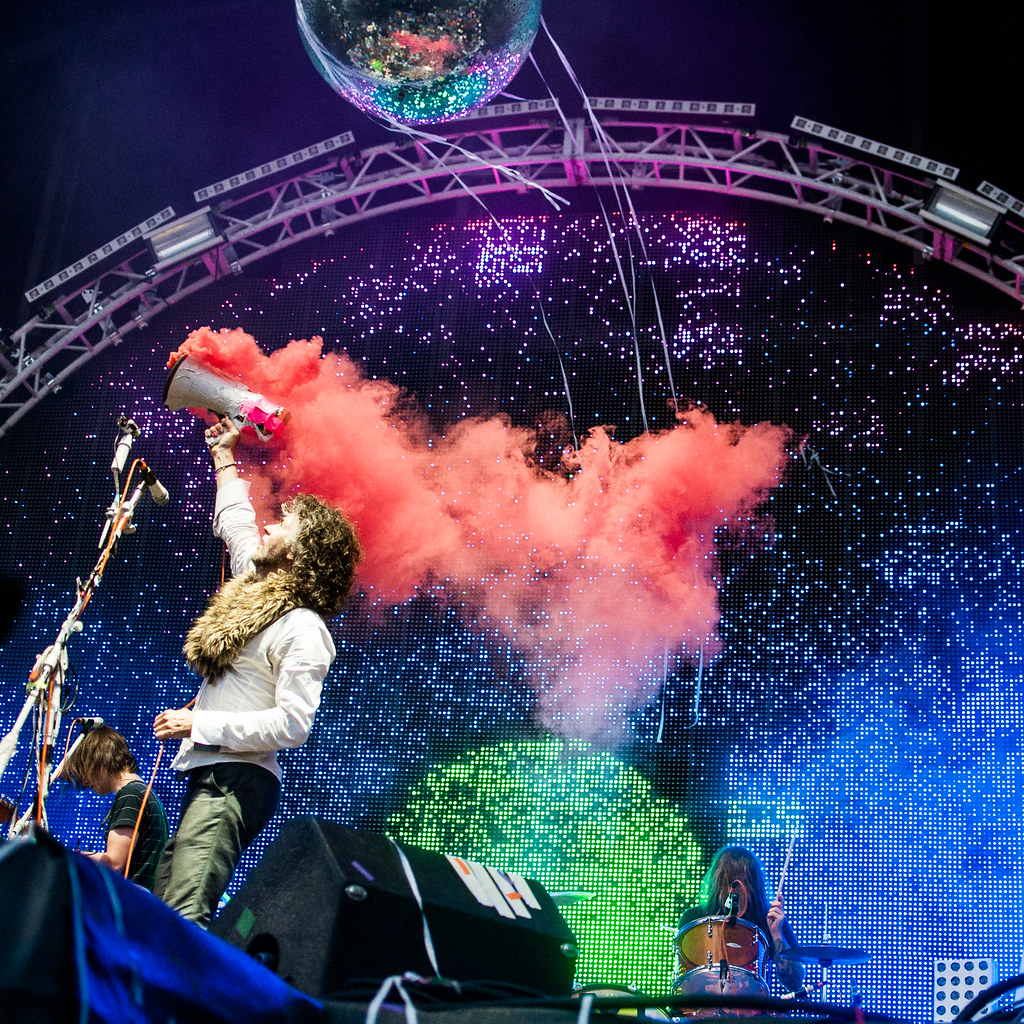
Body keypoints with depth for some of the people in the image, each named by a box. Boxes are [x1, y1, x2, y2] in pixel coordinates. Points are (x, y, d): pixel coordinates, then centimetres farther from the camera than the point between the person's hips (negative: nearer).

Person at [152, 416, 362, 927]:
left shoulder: (302, 628, -11)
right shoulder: (257, 584, 16)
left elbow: (292, 725, -20)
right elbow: (234, 519, 35)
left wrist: (199, 723, -17)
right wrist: (223, 455, 46)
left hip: (238, 780, -10)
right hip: (206, 774, 10)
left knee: (182, 917, -26)